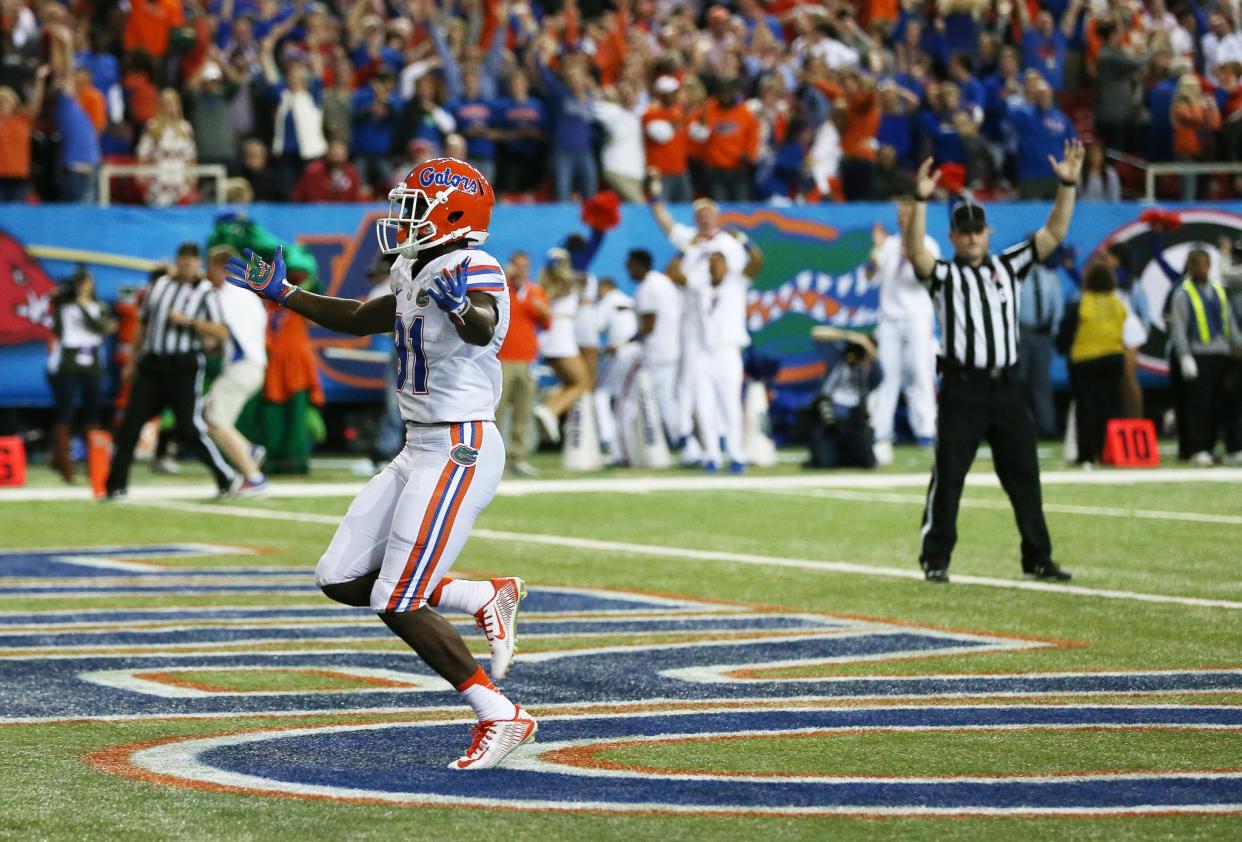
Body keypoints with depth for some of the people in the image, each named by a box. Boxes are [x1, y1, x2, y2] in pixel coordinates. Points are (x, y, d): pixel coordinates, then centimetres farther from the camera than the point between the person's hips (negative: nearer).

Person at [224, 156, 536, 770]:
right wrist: (281, 294, 32)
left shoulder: (471, 270, -17)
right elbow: (361, 319, 30)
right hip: (419, 449, 10)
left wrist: (461, 306, -60)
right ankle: (487, 599, 14)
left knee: (397, 603, -10)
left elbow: (483, 328, -39)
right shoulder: (415, 272, 12)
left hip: (458, 452, -10)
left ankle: (500, 717, -1)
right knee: (342, 582, 9)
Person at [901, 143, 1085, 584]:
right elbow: (915, 252, -19)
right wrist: (920, 201, -31)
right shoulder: (943, 275, 2)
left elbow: (1053, 234, 5)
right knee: (948, 476, -3)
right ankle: (935, 560, 2)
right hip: (962, 387, -4)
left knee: (1024, 474, 8)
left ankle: (1037, 558, 15)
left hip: (1007, 386, 4)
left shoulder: (1008, 266, 13)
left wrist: (1067, 185, -7)